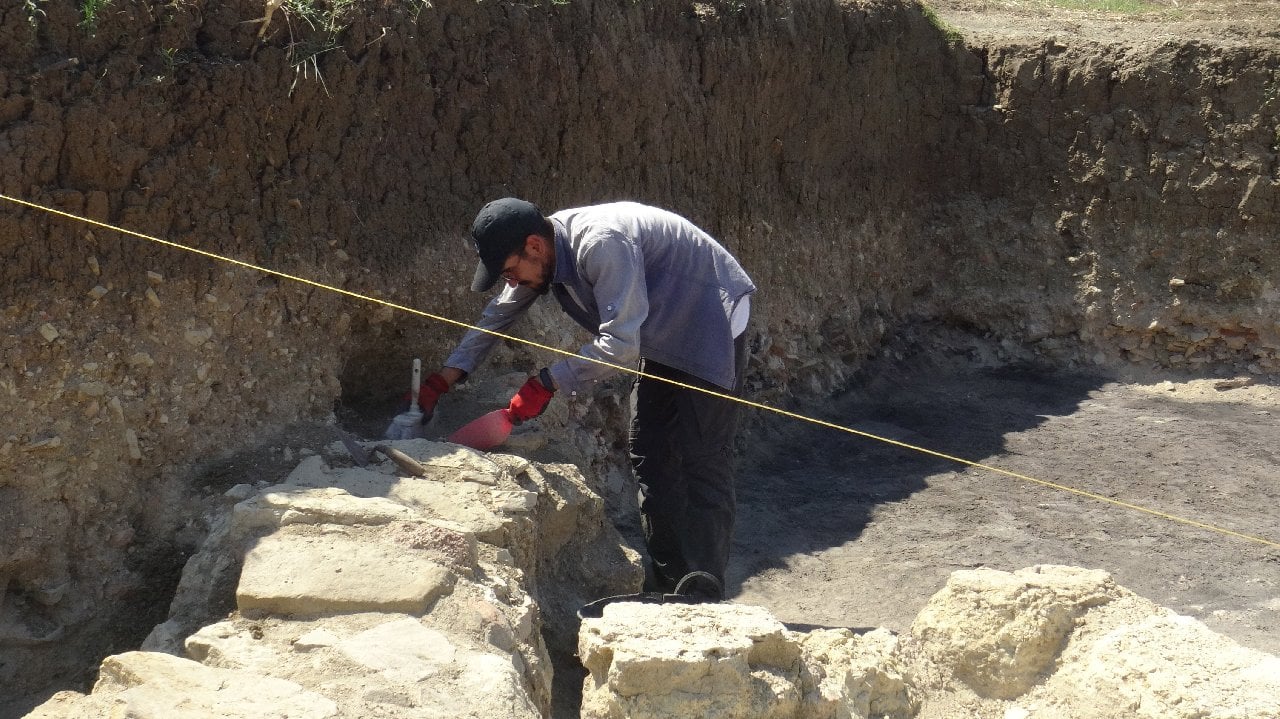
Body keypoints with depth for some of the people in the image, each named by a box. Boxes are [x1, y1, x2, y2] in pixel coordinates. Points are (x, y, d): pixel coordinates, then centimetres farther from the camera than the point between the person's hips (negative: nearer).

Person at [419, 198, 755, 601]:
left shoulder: (601, 244, -33)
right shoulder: (541, 255, -4)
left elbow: (620, 345, -36)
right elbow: (496, 317, 10)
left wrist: (547, 383, -31)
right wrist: (443, 379, 4)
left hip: (711, 322, -10)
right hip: (664, 336, 10)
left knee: (702, 462, -14)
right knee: (649, 456, 7)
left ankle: (703, 600, -15)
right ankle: (668, 587, 12)